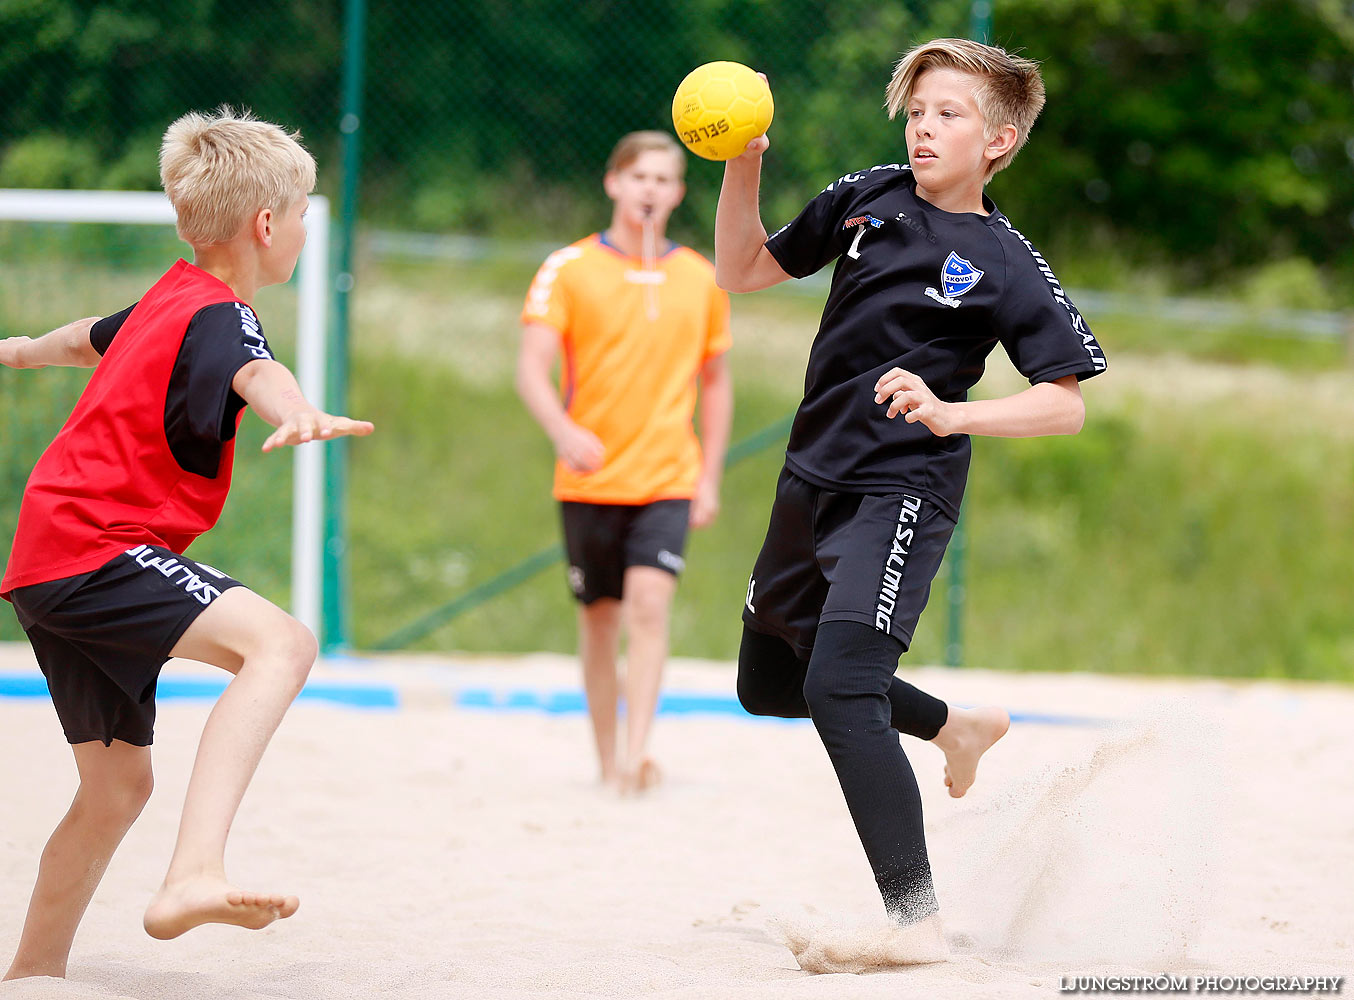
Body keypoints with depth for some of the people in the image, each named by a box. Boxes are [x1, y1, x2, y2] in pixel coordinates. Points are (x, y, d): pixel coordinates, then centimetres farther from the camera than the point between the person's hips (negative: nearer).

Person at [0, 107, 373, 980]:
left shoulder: (166, 301, 18)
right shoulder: (219, 316, -12)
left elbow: (92, 339, 40)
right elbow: (252, 373, -37)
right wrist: (298, 414, -59)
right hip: (100, 549, -11)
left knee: (119, 783, 21)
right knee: (280, 641, -30)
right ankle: (194, 875, -48)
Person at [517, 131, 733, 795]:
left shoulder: (699, 279, 7)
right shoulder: (570, 269, -2)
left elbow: (715, 382, 17)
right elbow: (532, 369, -10)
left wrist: (709, 478, 11)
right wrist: (564, 432, -29)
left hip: (668, 480, 0)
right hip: (590, 480, 0)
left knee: (648, 605, -17)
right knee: (599, 619, 7)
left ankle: (637, 754, -23)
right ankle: (608, 763, 20)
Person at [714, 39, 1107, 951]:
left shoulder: (1007, 267, -10)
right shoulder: (867, 198, 4)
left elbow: (1067, 404, -12)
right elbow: (743, 271, 12)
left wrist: (948, 414, -25)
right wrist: (743, 167, -3)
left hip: (904, 490, -7)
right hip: (812, 477, 7)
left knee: (839, 687, -25)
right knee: (768, 685, 21)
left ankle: (919, 924, -24)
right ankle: (957, 728, 44)